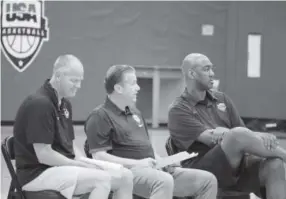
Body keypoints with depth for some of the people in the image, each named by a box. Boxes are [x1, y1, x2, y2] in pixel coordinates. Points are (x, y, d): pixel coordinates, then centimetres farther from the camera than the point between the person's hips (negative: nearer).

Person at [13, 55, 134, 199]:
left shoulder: (65, 104, 14)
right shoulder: (39, 104, -17)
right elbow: (43, 155, -21)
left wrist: (83, 161, -3)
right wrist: (79, 164, -15)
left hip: (65, 165, 9)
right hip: (39, 172, -9)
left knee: (125, 176, -2)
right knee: (102, 179, -28)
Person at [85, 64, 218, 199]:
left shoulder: (134, 112, 24)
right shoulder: (100, 116, -4)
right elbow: (99, 157, -13)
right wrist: (138, 163, -18)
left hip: (153, 169, 9)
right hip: (129, 170, -9)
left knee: (207, 179, -4)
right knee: (164, 181, -41)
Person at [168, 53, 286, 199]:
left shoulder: (221, 99, 19)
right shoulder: (178, 110, 1)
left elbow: (243, 133, 12)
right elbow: (211, 138, -12)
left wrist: (258, 137, -11)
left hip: (237, 163, 6)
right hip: (202, 170, -6)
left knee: (274, 165, -25)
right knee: (238, 134, -32)